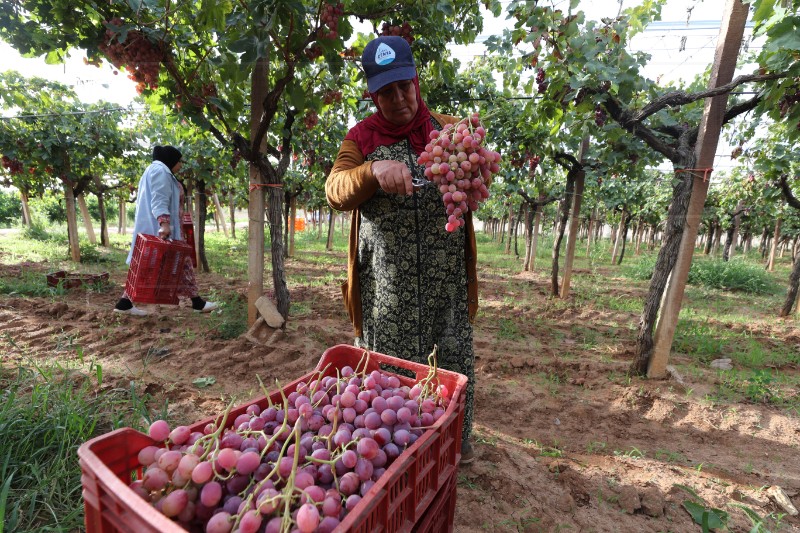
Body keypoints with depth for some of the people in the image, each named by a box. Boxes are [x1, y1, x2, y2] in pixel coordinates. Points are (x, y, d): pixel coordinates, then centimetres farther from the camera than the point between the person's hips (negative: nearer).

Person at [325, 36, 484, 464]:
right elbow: (335, 192, -6)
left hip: (446, 277, 2)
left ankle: (458, 437, 36)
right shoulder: (361, 138, 6)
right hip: (386, 280, -1)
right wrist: (374, 170, -26)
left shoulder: (449, 128, 8)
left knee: (455, 357, 10)